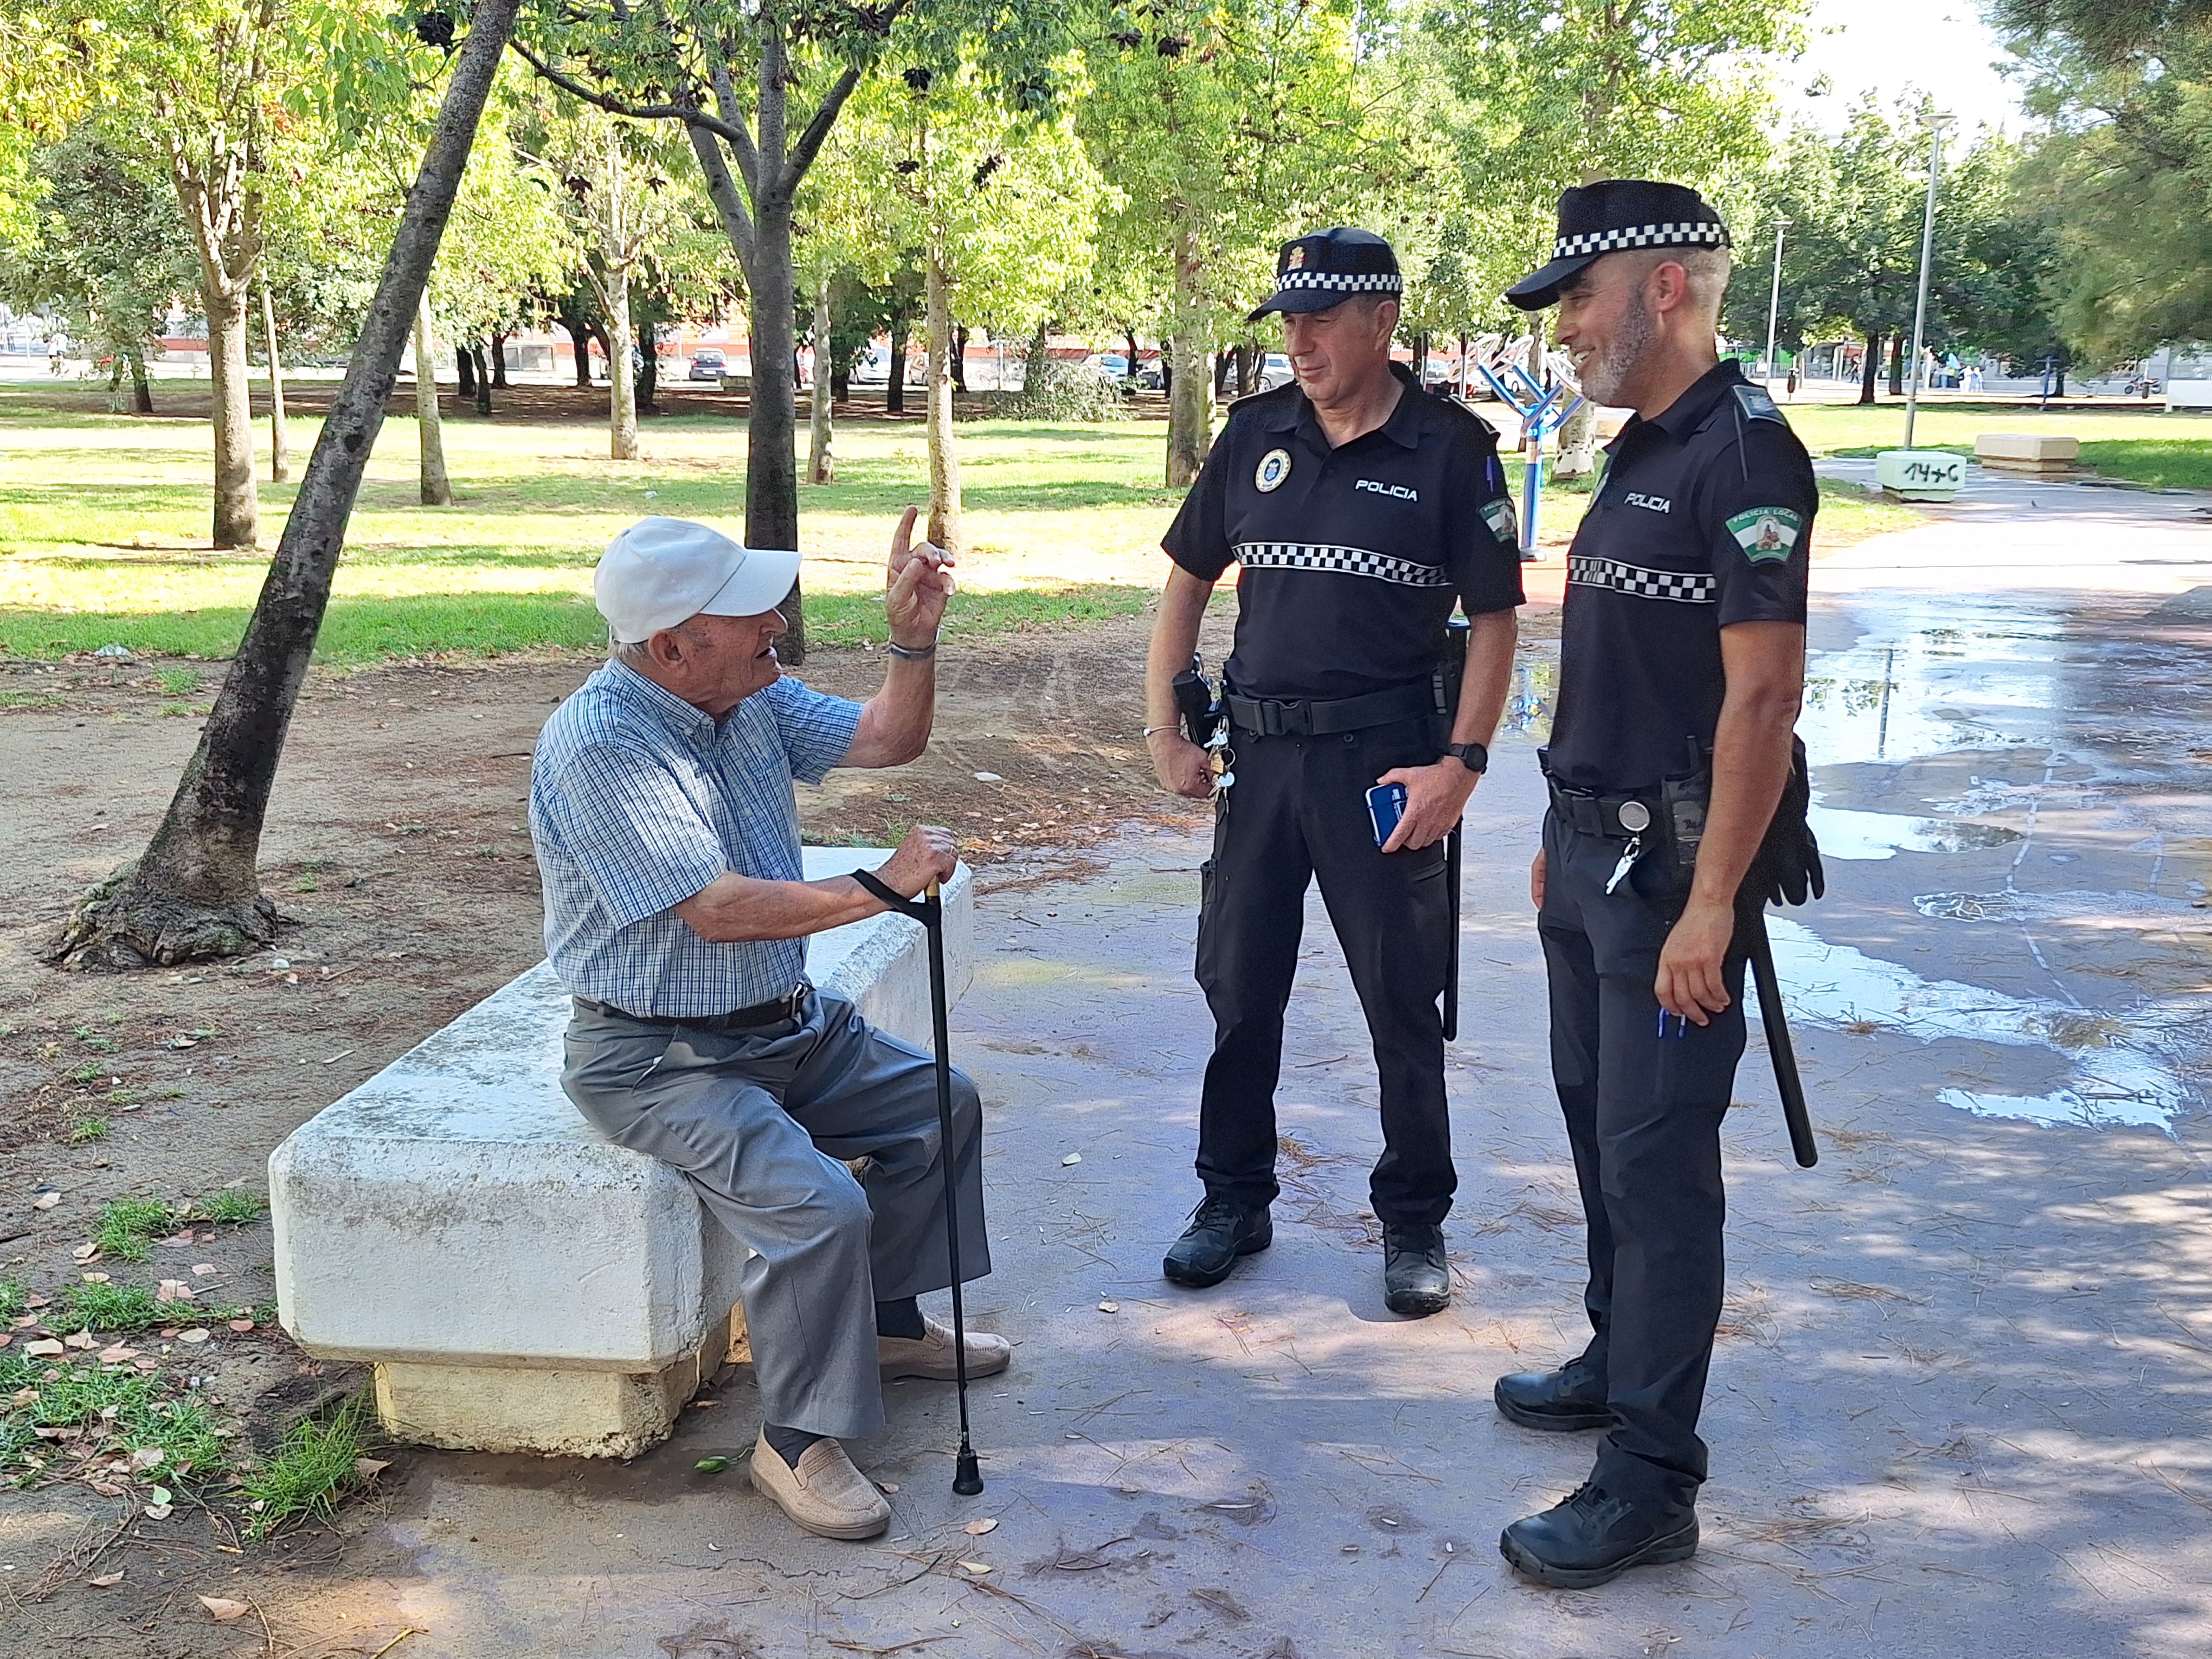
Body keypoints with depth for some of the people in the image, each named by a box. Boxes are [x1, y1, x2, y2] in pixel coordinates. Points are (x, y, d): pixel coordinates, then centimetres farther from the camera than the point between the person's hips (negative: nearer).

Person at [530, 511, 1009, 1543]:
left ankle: (889, 1323, 31)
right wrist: (882, 888, -25)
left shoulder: (749, 700, 1)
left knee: (940, 1103, 15)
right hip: (657, 1059, -9)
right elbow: (716, 910, -30)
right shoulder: (598, 744, -25)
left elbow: (887, 741, 9)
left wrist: (912, 639, -9)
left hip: (786, 1024, 9)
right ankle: (797, 1440, -6)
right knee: (817, 1203, -27)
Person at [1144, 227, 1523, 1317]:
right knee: (1239, 988, 11)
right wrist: (1163, 729, 6)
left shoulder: (1452, 448, -4)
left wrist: (1462, 762, -14)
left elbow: (1494, 618, -4)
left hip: (1387, 760, -4)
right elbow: (1188, 581, 14)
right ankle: (1234, 1201, 27)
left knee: (1402, 1001, 4)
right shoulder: (1257, 434, 7)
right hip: (1257, 749, 4)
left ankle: (1415, 1222, 20)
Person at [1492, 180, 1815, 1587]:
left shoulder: (1743, 454, -16)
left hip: (1672, 867, -9)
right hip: (1594, 849, 9)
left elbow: (1763, 695, -21)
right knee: (1601, 1125, 19)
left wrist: (1710, 903, -24)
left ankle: (1653, 1481, 6)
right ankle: (1621, 1362, 37)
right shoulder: (1643, 452, 12)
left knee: (1656, 1160, -4)